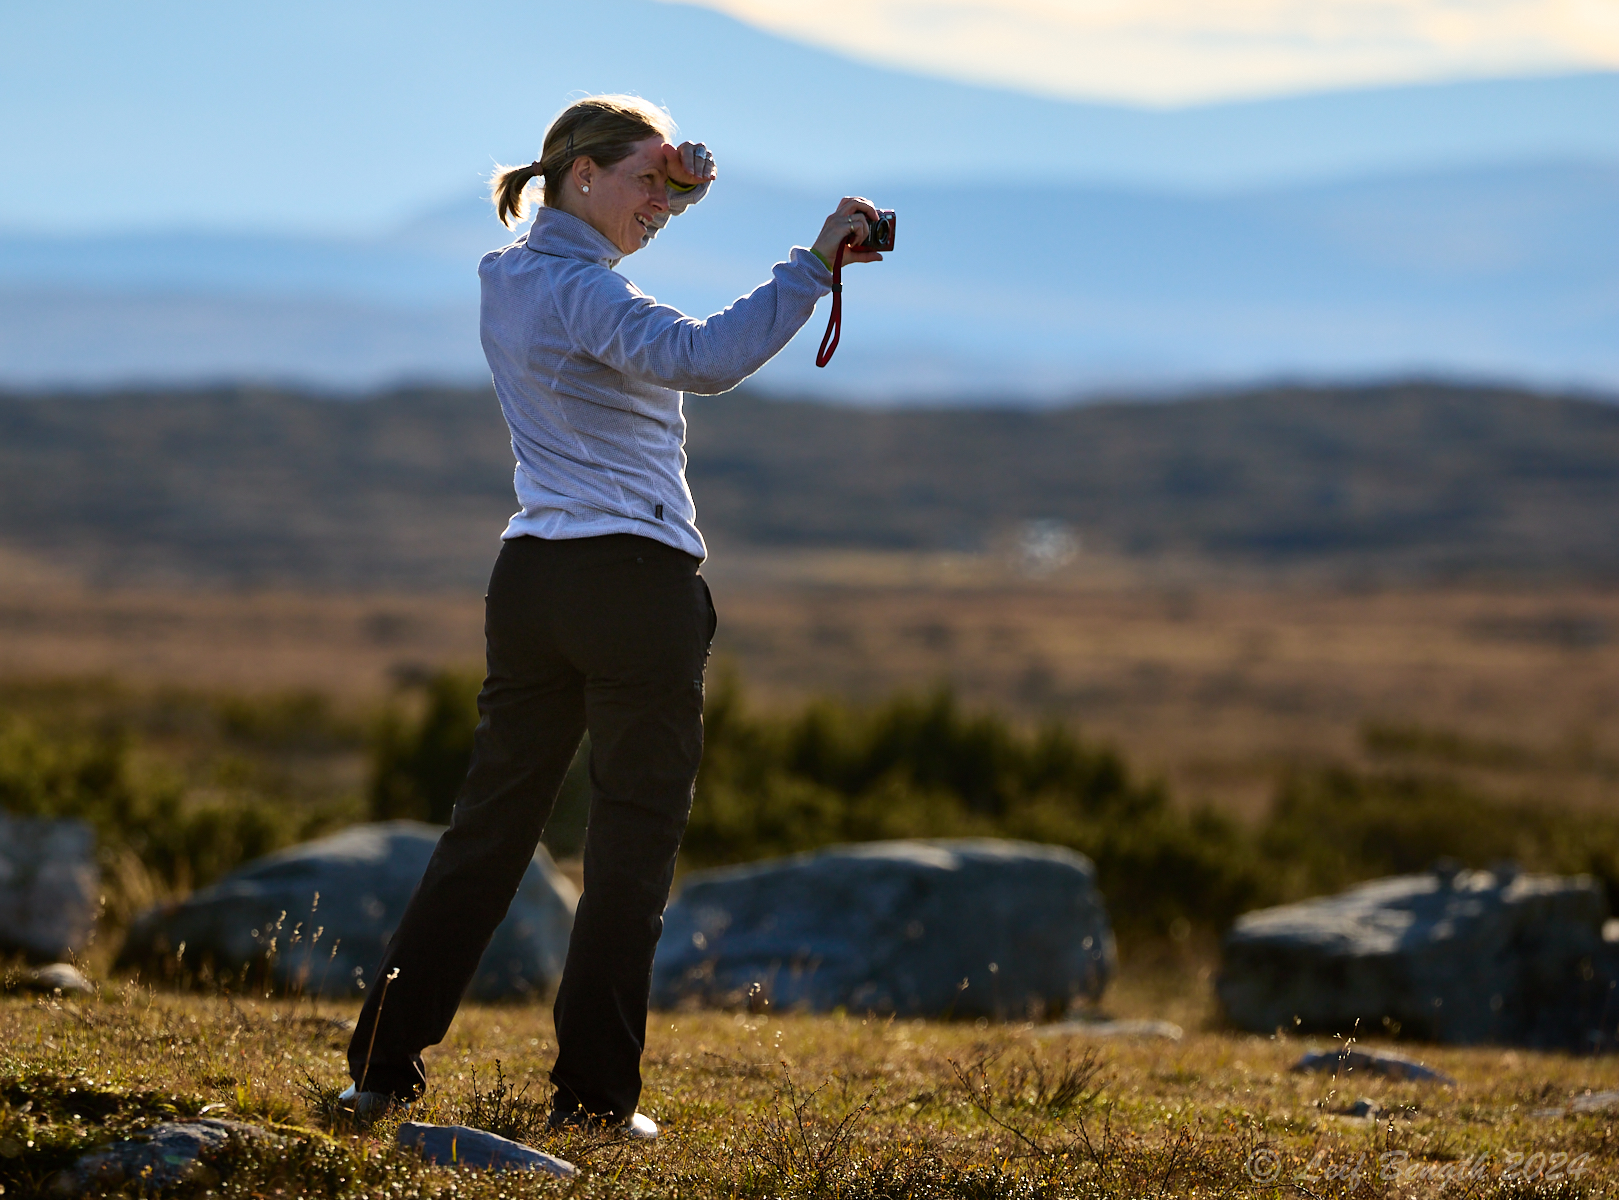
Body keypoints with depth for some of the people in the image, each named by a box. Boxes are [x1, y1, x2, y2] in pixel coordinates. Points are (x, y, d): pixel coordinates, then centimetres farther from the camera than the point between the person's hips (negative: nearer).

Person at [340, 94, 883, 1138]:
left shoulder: (510, 275, 11)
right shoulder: (583, 290, -15)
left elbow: (609, 227, 31)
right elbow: (703, 358, -32)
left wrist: (676, 186, 11)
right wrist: (813, 266, -27)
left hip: (530, 578, 8)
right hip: (636, 582, -8)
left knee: (491, 824, 12)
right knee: (634, 845, 1)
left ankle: (386, 1065, 9)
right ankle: (594, 1092, 2)